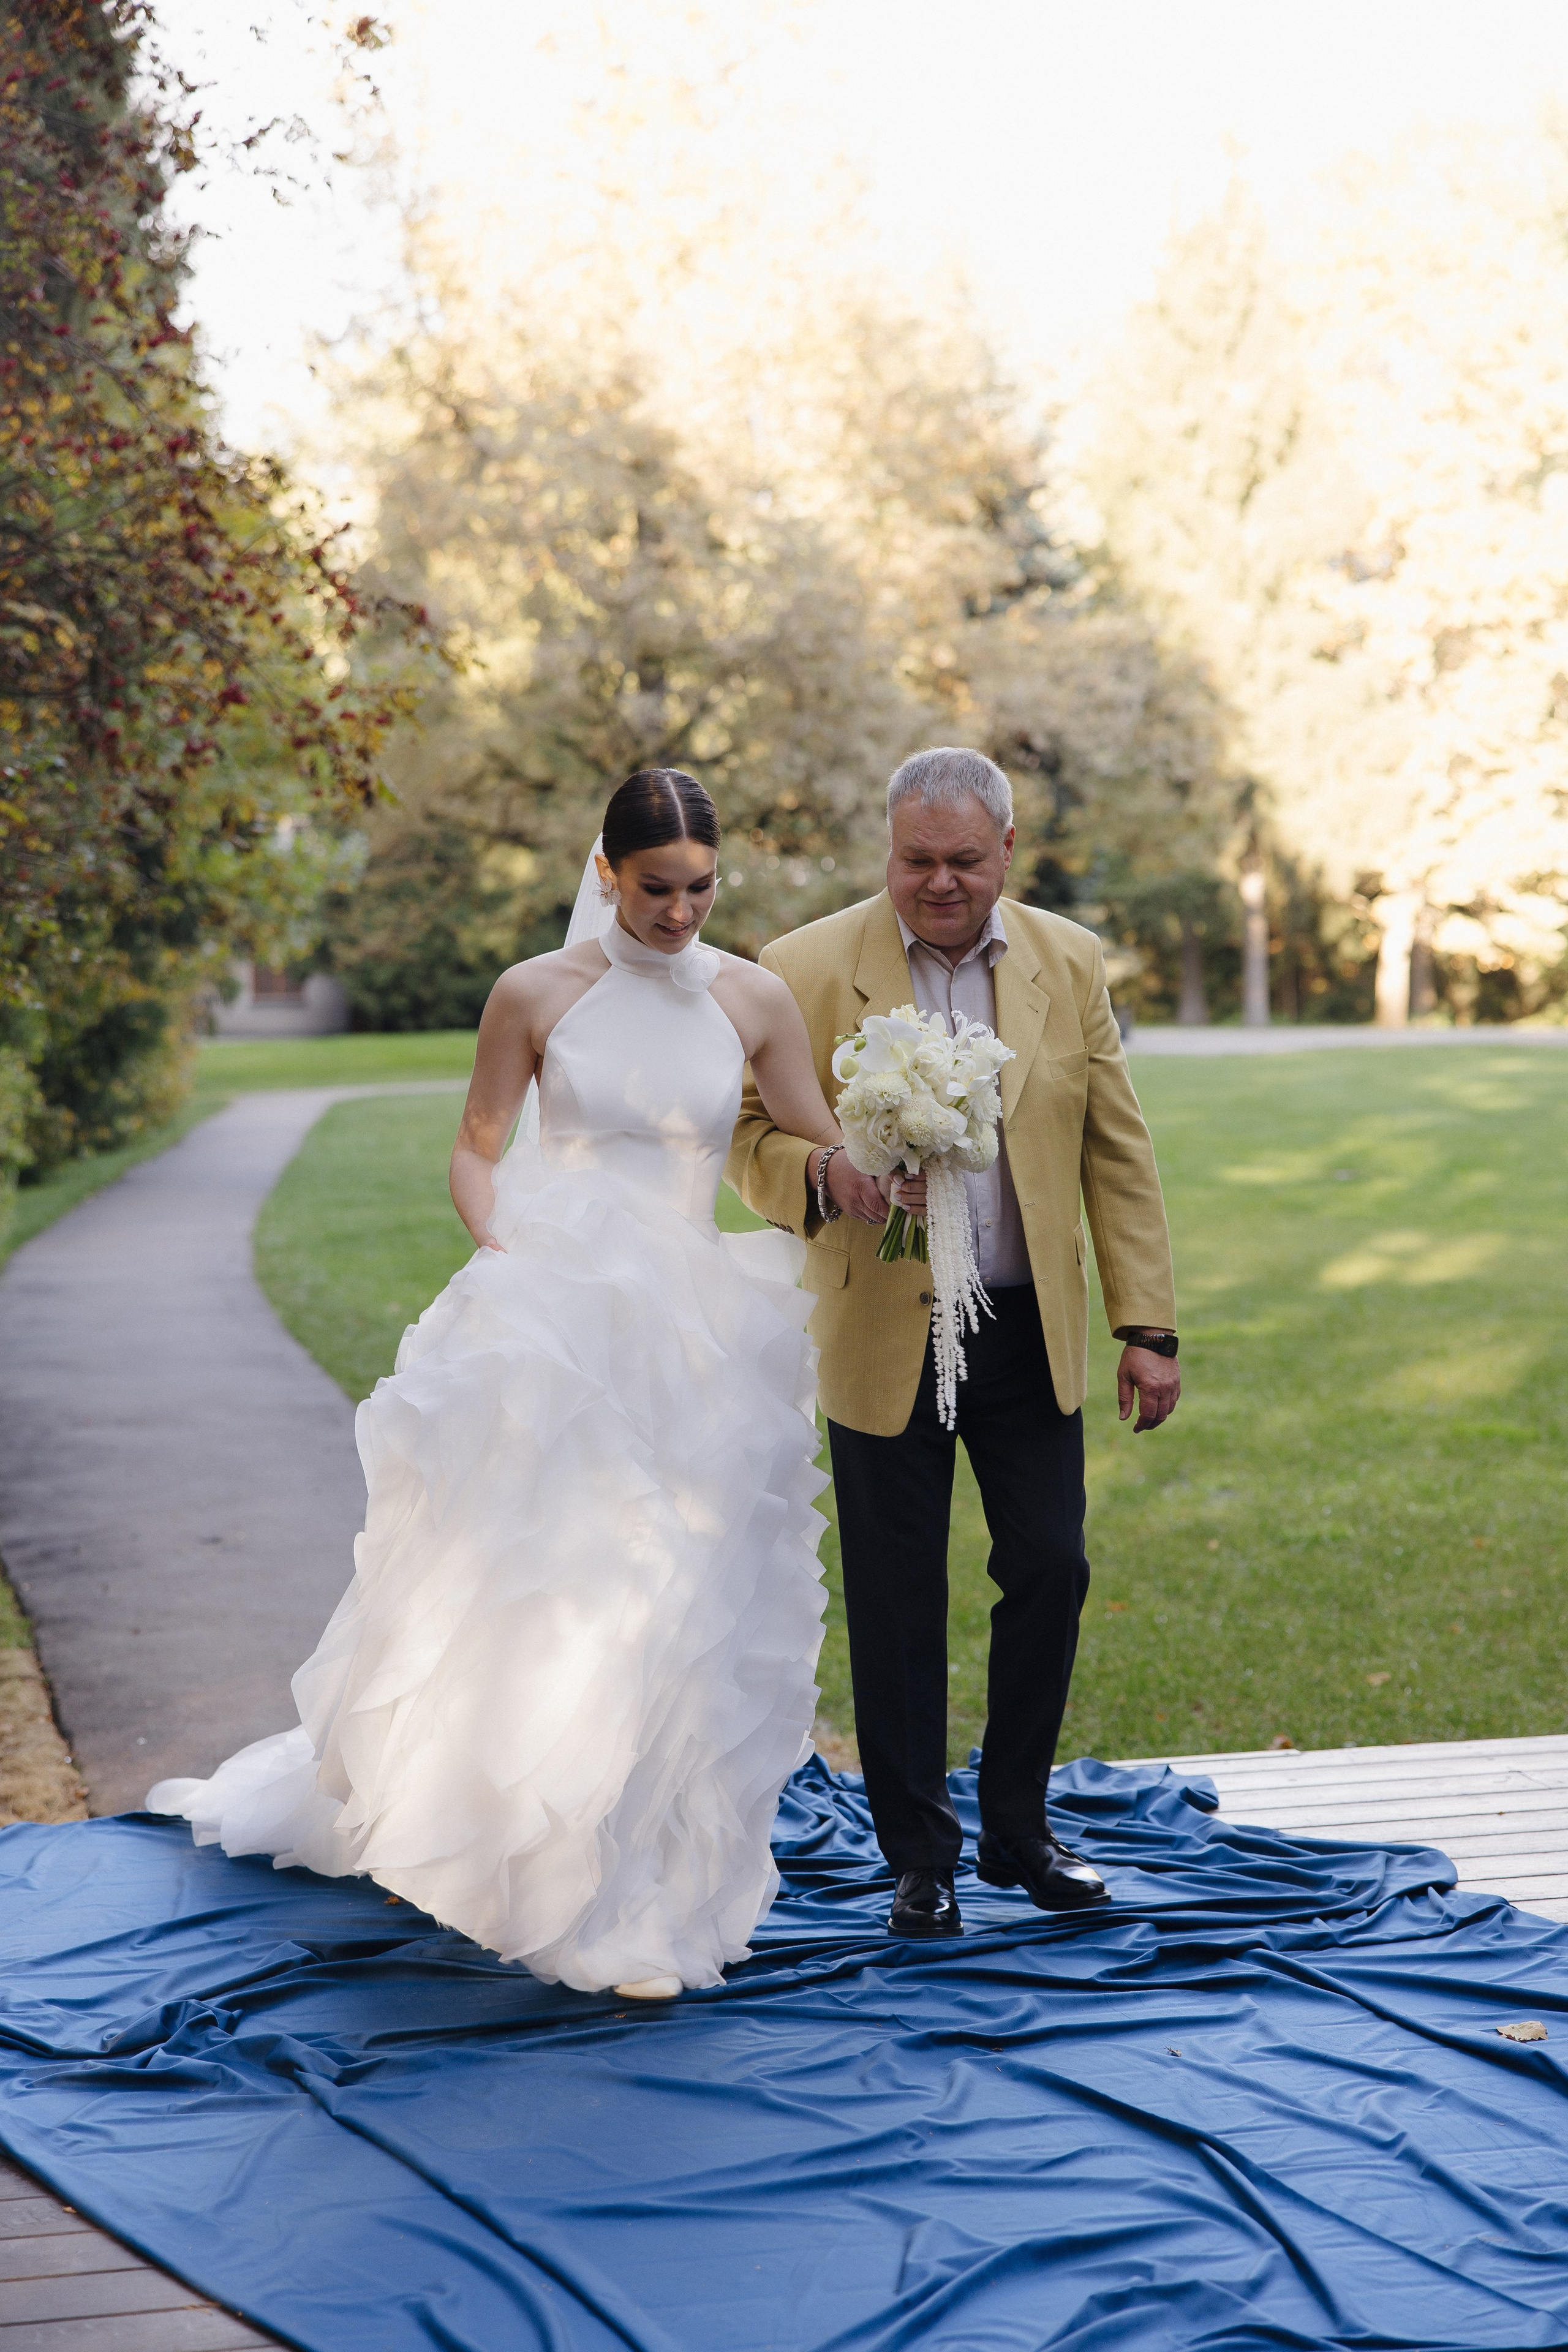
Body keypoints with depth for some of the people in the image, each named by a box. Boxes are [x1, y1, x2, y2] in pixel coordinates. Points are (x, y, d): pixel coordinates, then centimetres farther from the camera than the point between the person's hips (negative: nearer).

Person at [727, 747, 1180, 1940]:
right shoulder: (805, 970, -7)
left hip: (1031, 1329, 3)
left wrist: (1148, 1325, 1)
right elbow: (746, 1134, -2)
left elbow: (1118, 1152, 5)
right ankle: (922, 1856, 21)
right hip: (886, 1338, -3)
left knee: (1050, 1572, 7)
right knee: (899, 1605, 5)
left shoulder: (1072, 962, 3)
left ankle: (1018, 1824, 27)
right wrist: (823, 1177, -25)